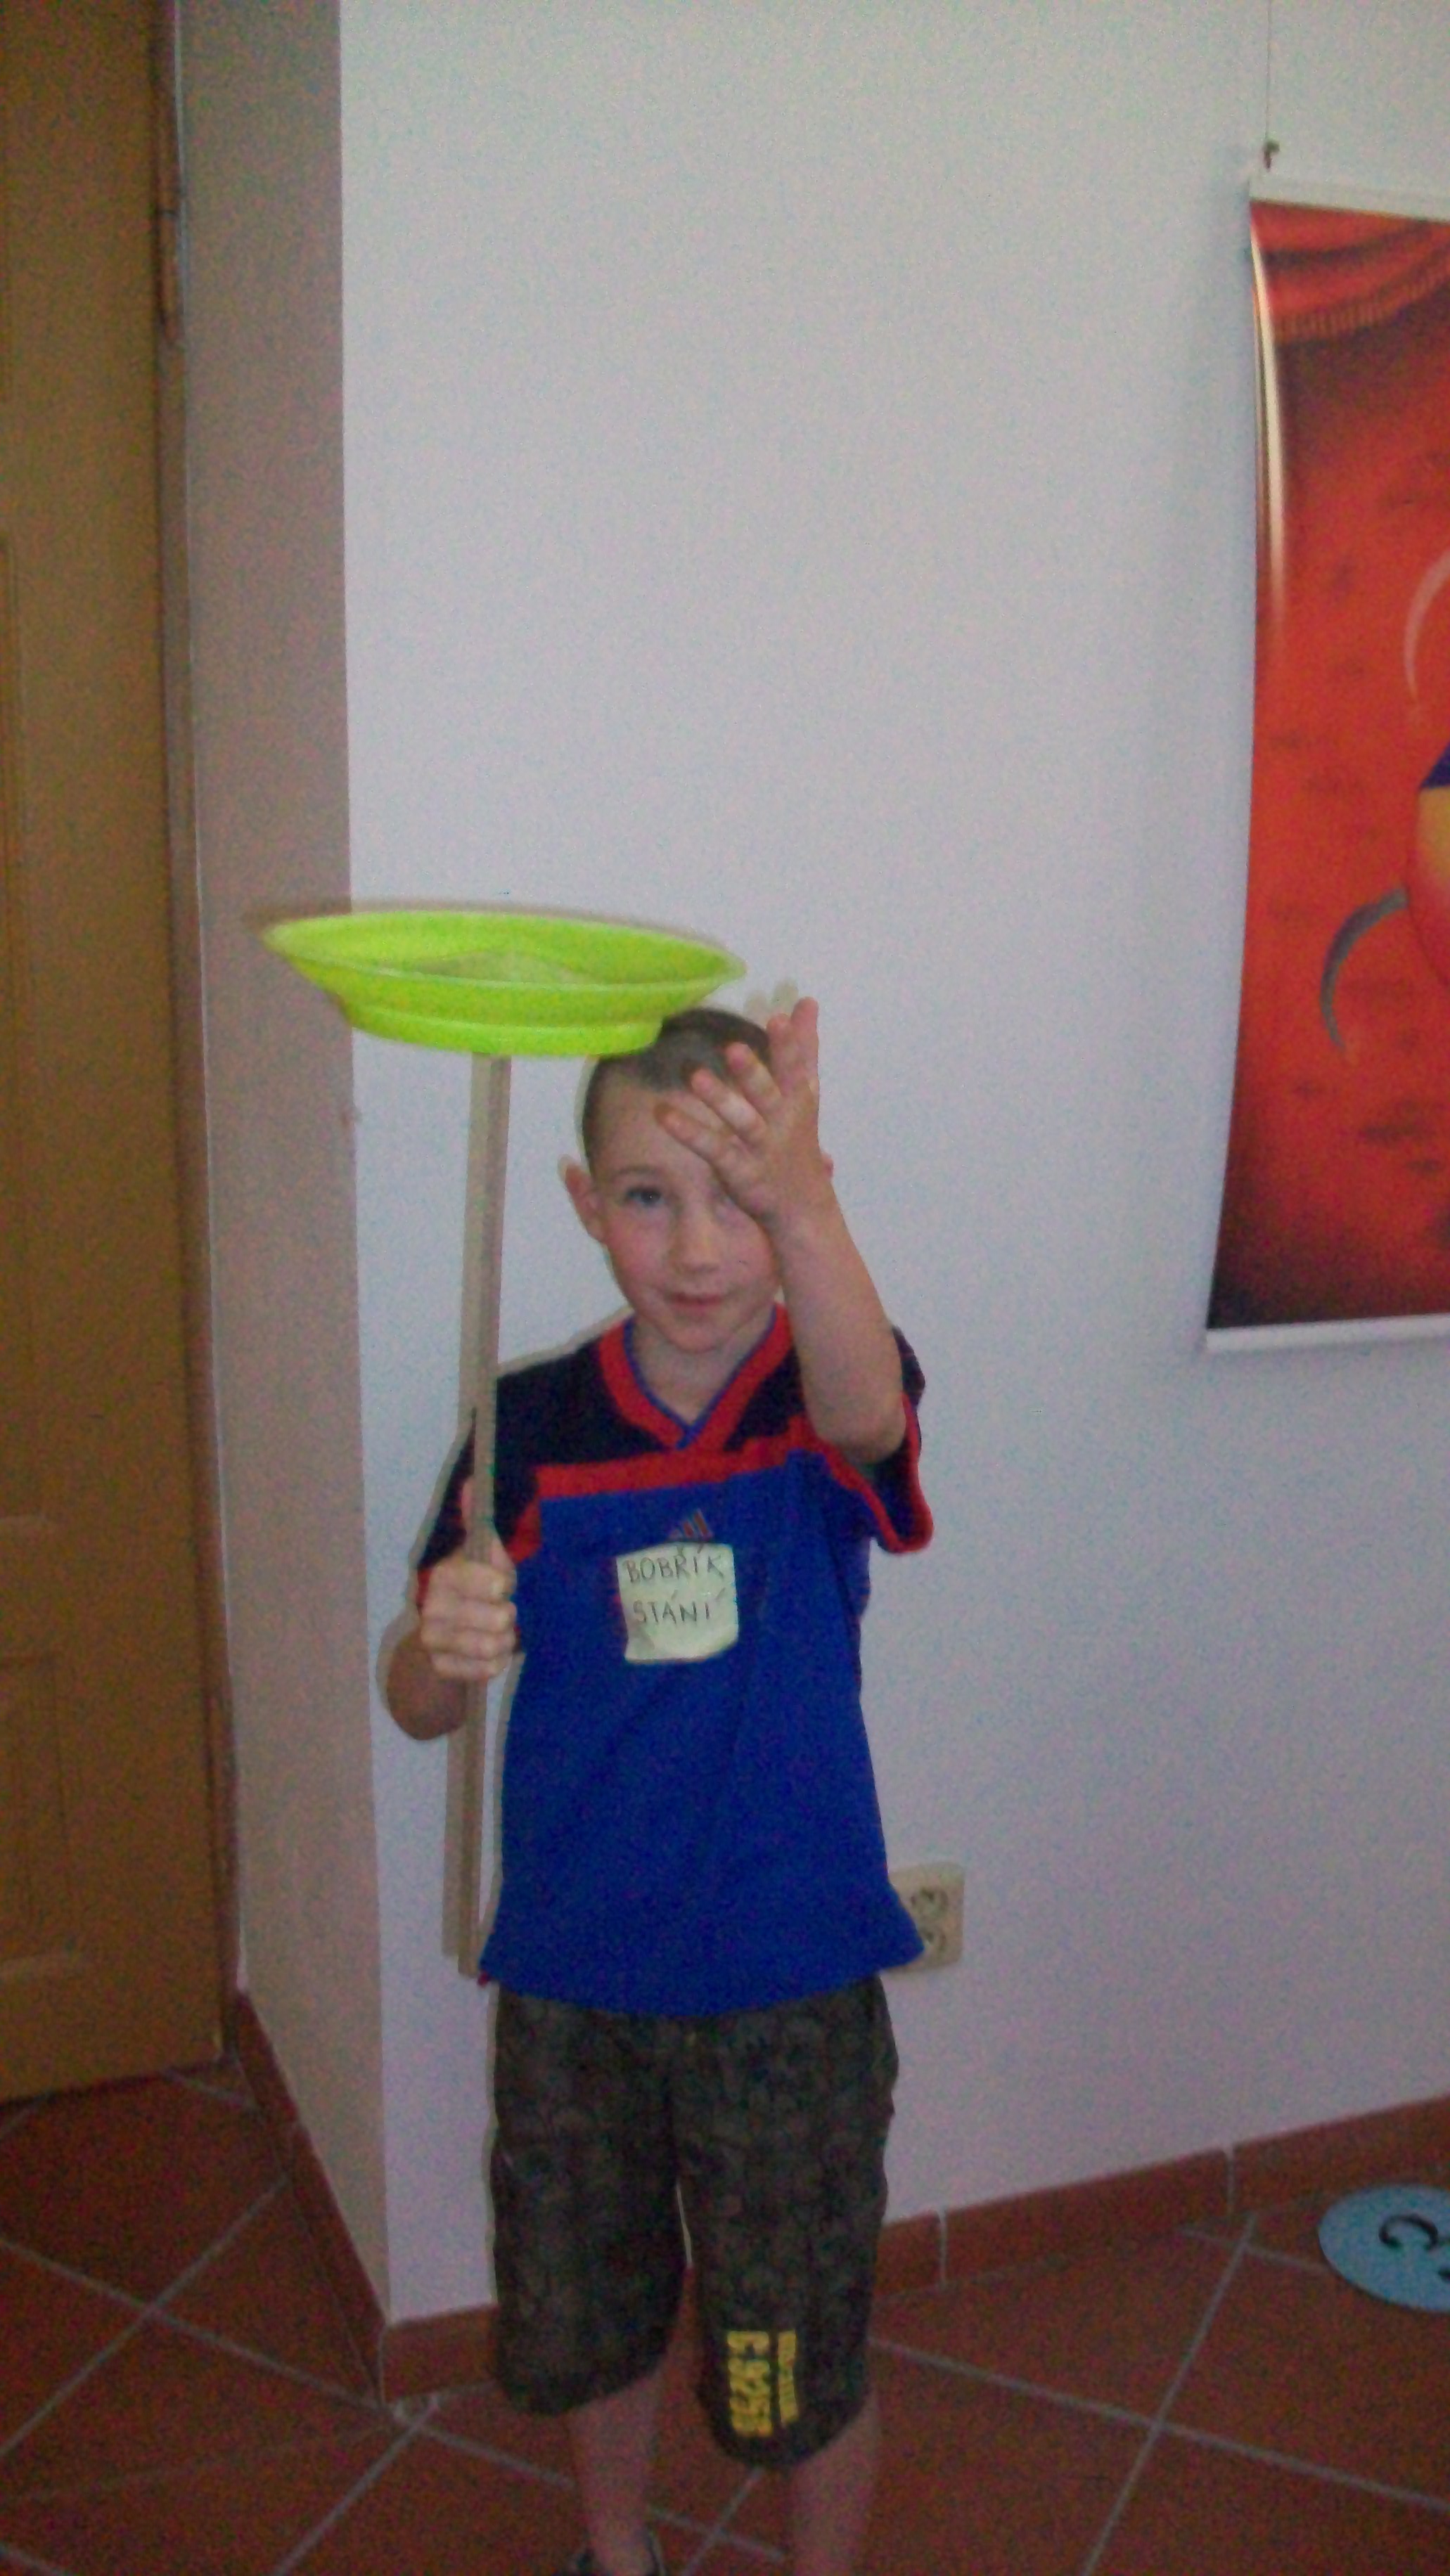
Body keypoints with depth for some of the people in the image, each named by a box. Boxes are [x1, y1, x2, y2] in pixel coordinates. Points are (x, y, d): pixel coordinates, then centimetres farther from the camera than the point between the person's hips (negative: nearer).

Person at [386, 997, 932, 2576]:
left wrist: (796, 1200, -61)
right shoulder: (532, 1425, -8)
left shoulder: (832, 1398, -14)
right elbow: (420, 1708, -3)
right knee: (584, 2320, 24)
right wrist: (444, 1645, -28)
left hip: (788, 1986, -2)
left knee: (801, 2361, 15)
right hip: (570, 1978, 3)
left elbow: (861, 1413, -41)